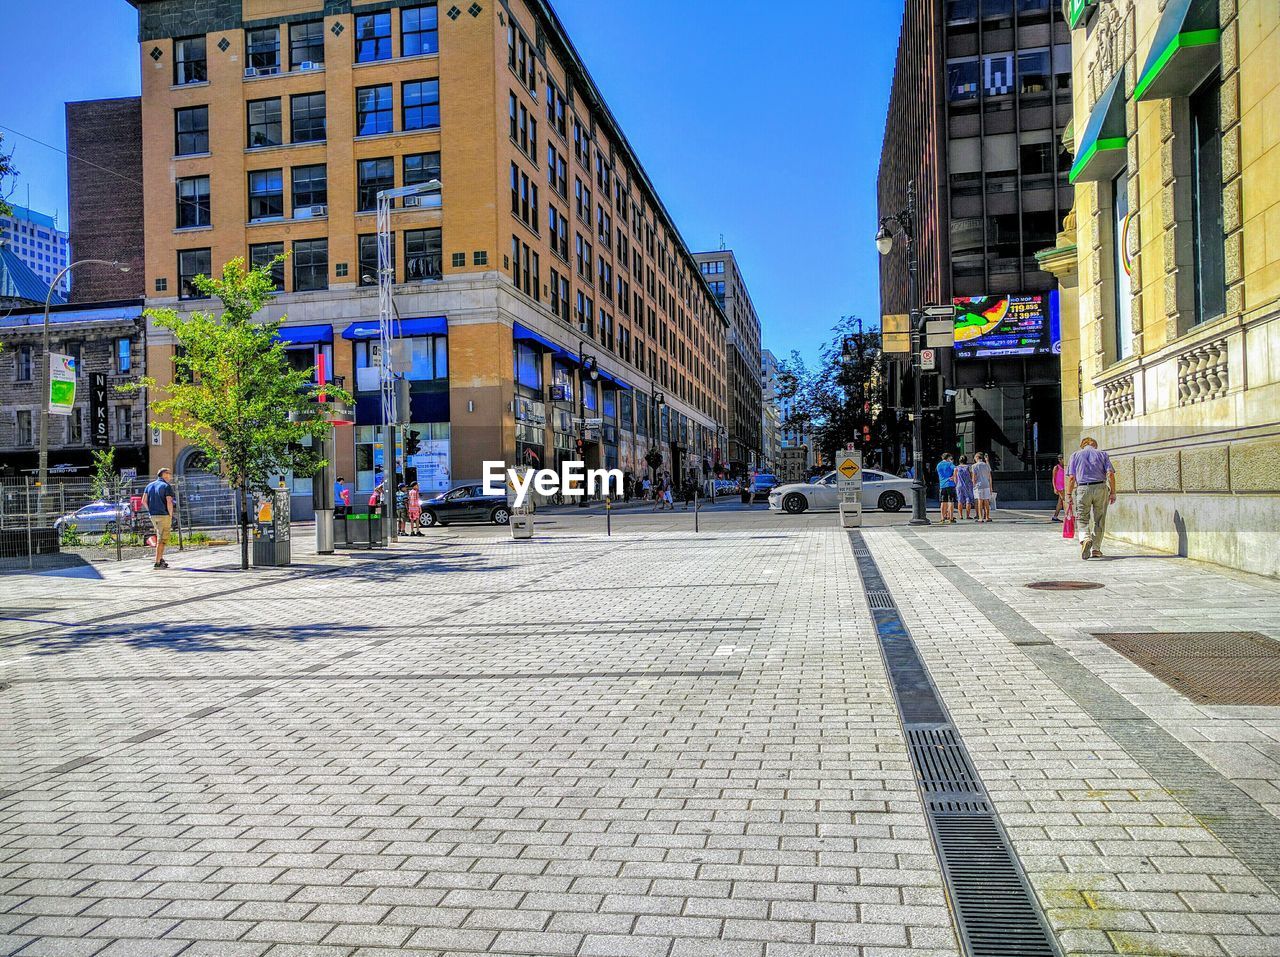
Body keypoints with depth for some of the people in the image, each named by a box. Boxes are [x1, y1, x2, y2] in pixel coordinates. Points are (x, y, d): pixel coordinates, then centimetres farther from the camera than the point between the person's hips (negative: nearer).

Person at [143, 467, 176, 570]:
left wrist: (150, 511, 13)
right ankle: (157, 562, -6)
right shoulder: (167, 486, -8)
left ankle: (161, 559, 17)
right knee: (162, 539, -4)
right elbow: (169, 502, -17)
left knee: (160, 537, 20)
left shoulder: (149, 486, 13)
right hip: (164, 515, -7)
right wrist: (171, 515, -8)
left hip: (153, 515, 7)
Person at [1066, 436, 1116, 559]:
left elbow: (1071, 477, 2)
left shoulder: (1075, 455, 12)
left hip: (1083, 489, -1)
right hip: (1101, 488, 1)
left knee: (1082, 519, 5)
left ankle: (1085, 539, -23)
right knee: (1099, 521, 10)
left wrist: (1069, 494, 5)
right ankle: (1096, 549, 13)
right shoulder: (1102, 454, 13)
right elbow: (1110, 474, 0)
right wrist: (1113, 492, 2)